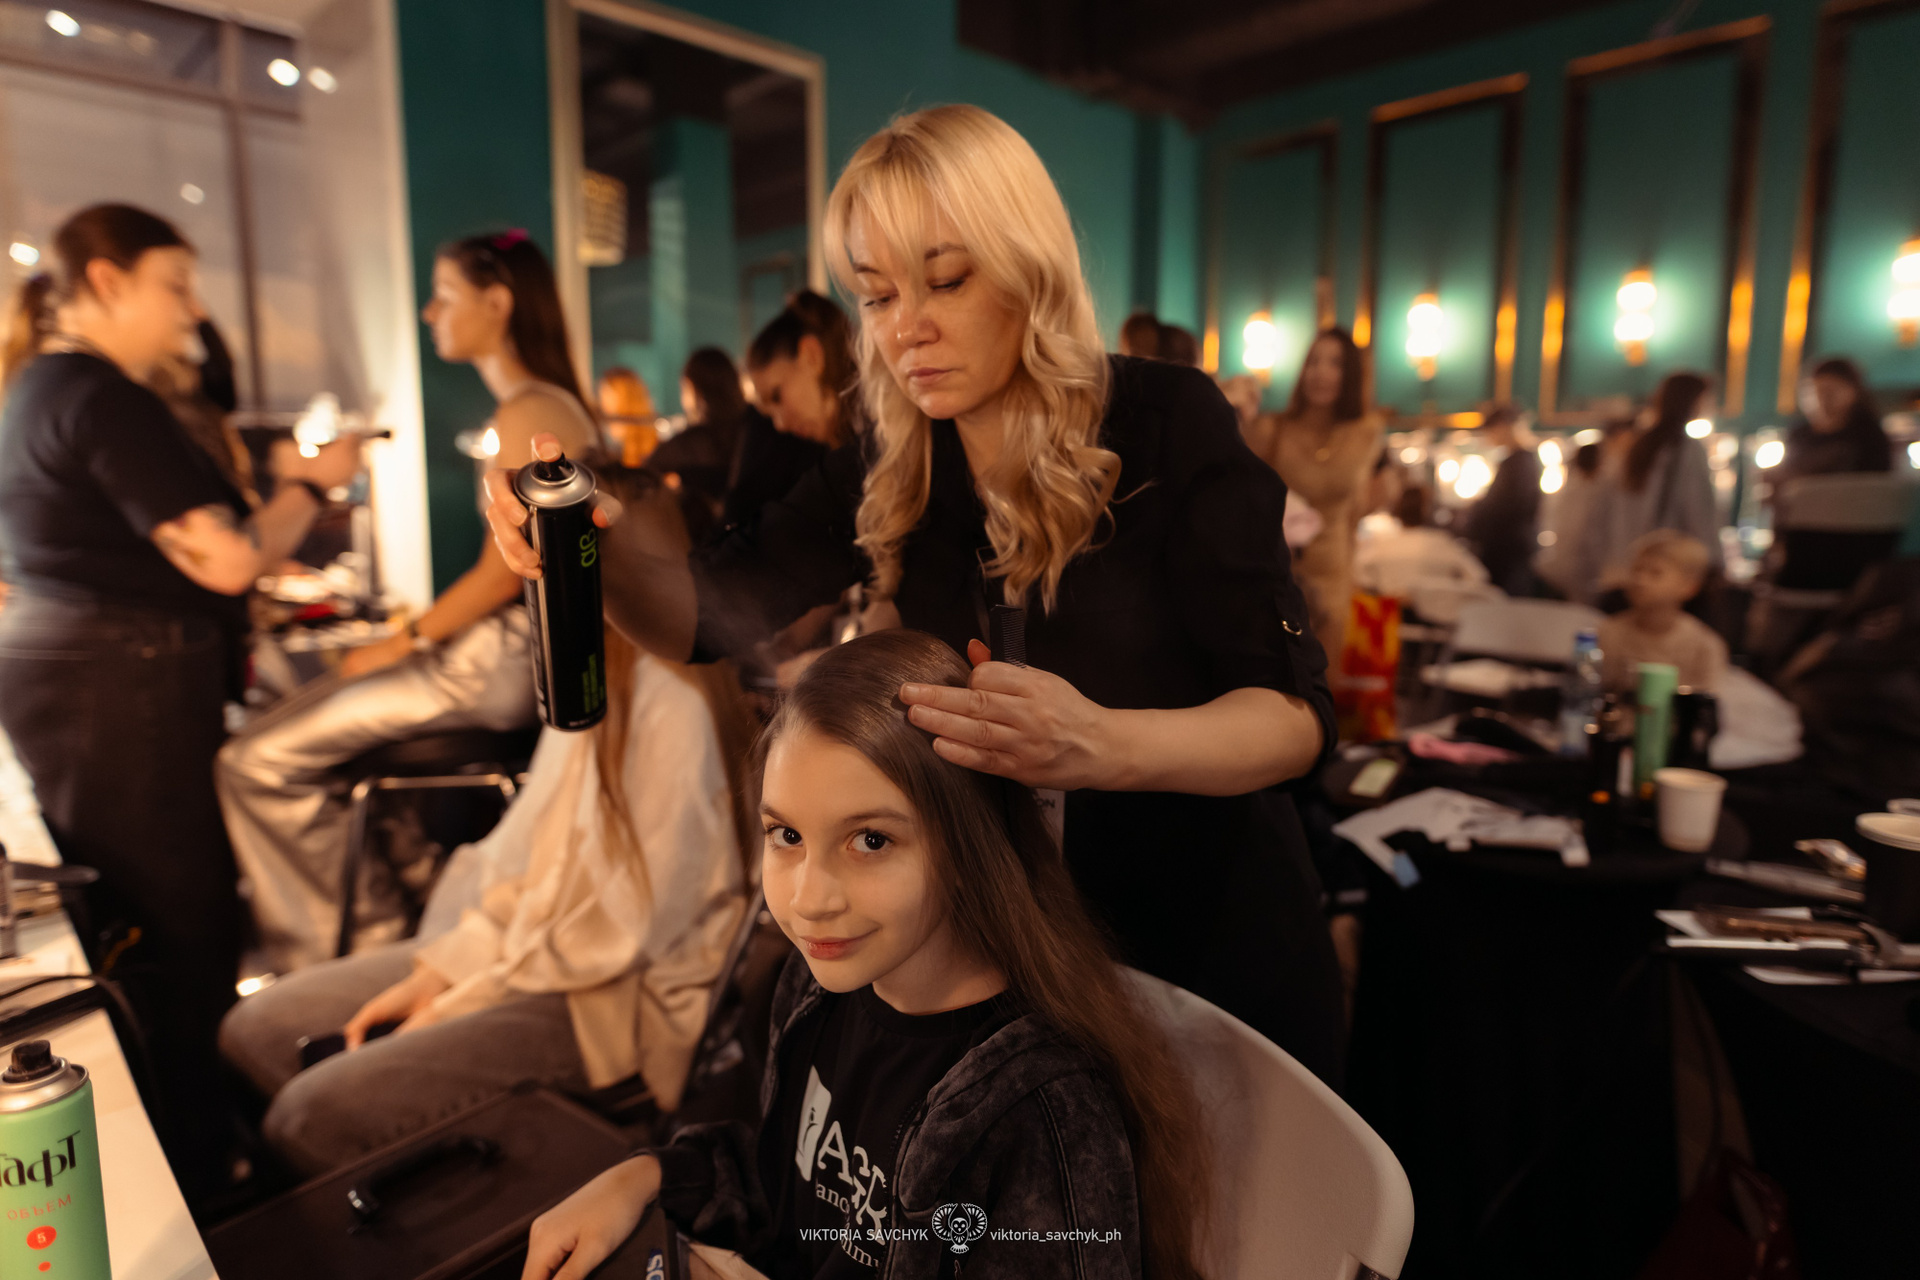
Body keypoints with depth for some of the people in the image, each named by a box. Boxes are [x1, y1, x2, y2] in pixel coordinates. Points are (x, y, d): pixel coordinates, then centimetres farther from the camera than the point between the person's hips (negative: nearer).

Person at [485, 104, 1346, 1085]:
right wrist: (595, 546, -28)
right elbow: (710, 614, -6)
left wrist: (1100, 746, -41)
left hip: (1215, 938, -2)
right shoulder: (887, 480, -5)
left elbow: (1296, 713, -21)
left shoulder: (1170, 424, -17)